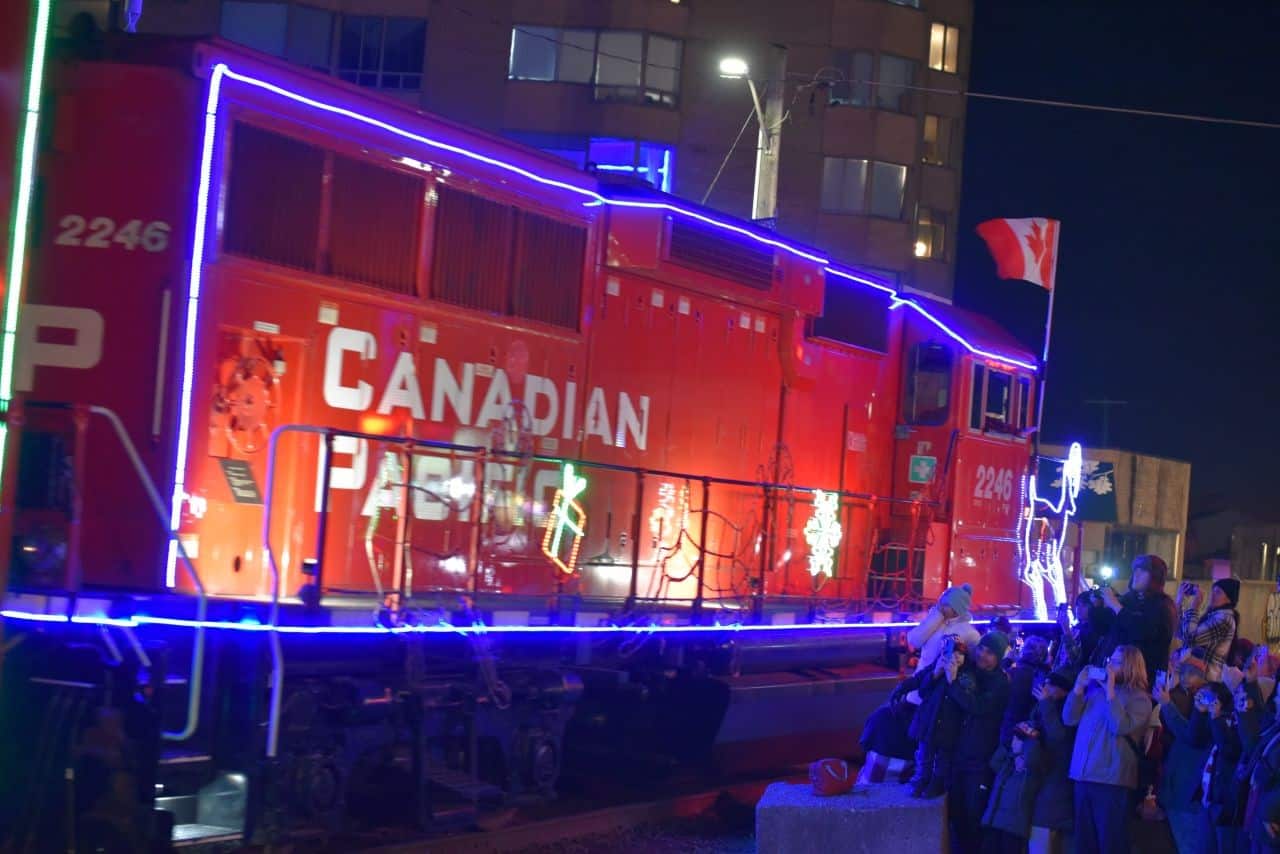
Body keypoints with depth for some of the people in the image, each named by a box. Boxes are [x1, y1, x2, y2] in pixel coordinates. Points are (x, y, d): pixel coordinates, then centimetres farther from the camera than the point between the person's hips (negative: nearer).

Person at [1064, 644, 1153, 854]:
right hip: (1084, 775, 6)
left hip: (1112, 778, -6)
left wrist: (1110, 692, -15)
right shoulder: (1094, 688, 13)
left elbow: (1121, 727, -18)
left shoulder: (1138, 697, -3)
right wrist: (1079, 687, 0)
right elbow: (1069, 719, 10)